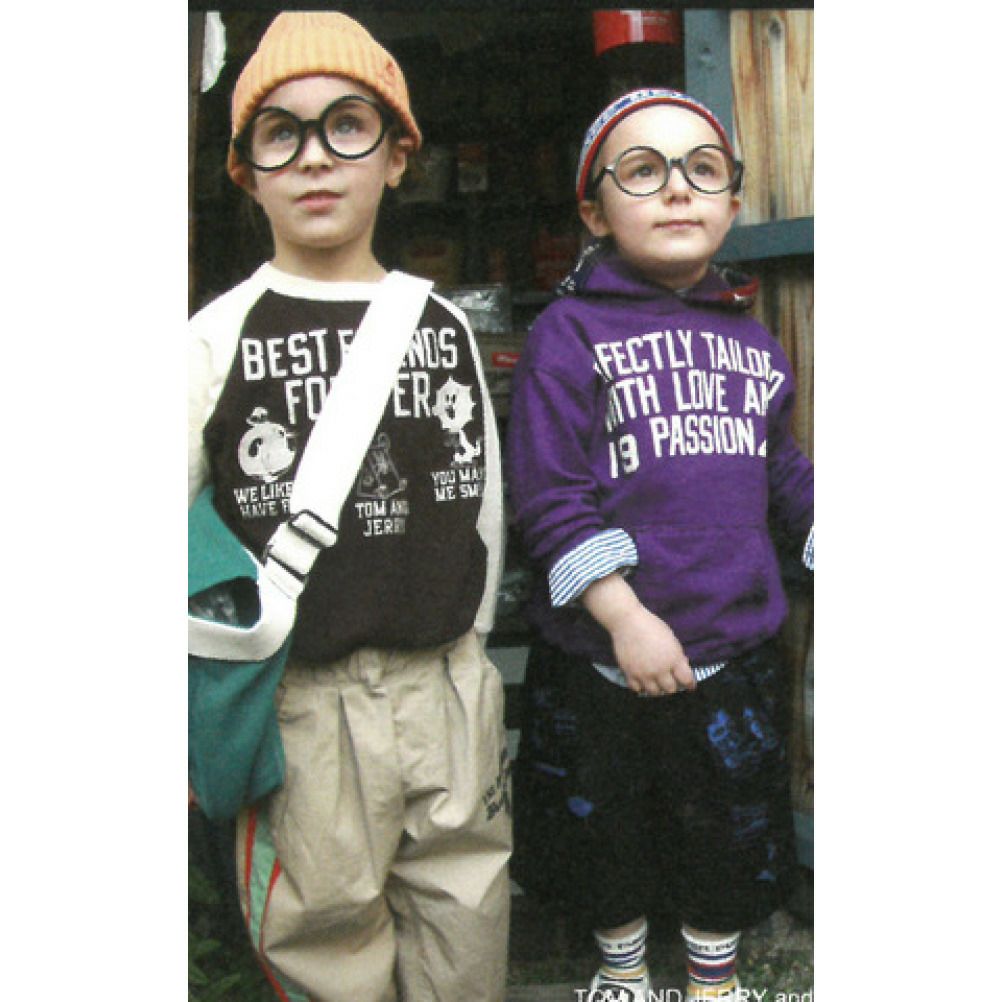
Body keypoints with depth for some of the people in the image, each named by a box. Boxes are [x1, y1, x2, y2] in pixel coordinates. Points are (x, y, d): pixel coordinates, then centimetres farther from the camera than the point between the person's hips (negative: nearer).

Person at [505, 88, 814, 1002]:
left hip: (736, 646, 4)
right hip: (608, 655, -3)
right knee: (611, 823, 18)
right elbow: (549, 497, -15)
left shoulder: (750, 338, 6)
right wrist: (626, 617, -20)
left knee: (733, 824, 20)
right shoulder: (570, 332, -9)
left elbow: (783, 473, 16)